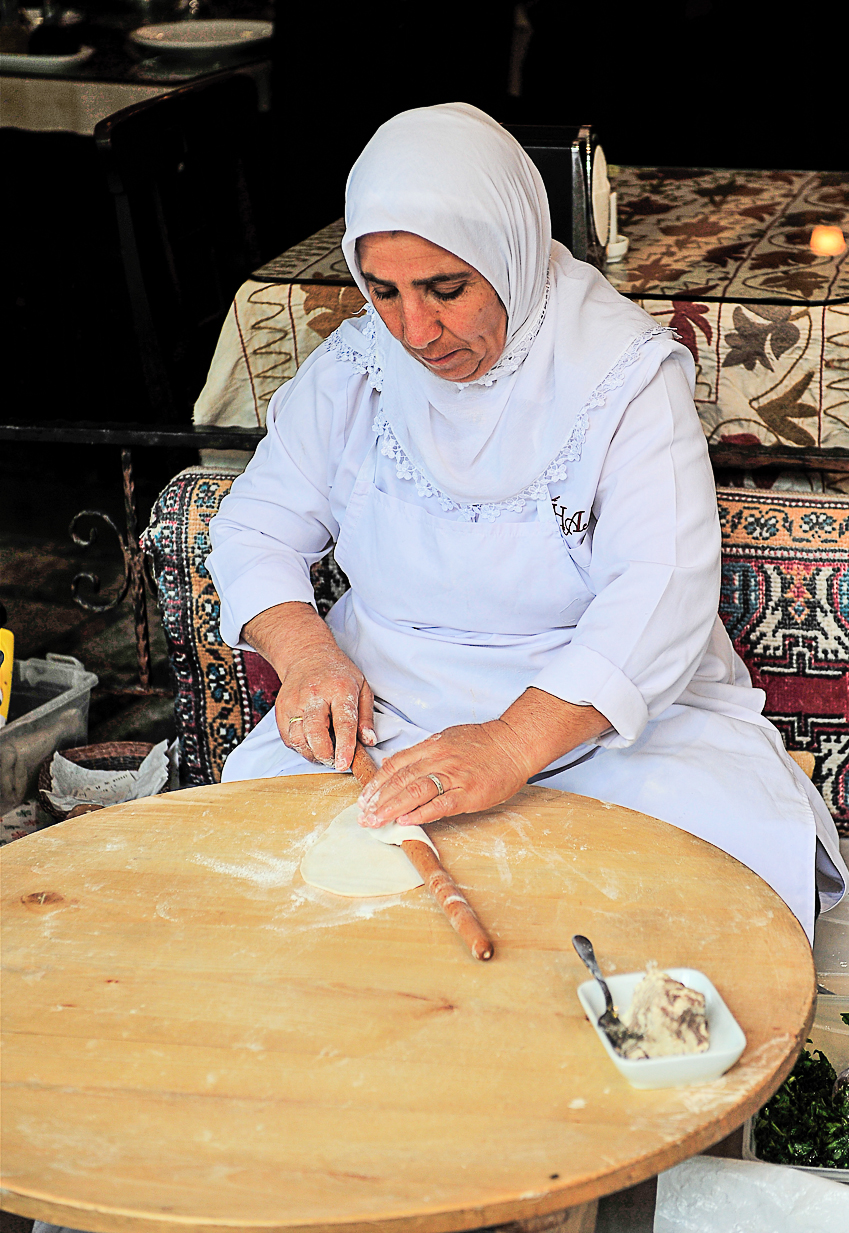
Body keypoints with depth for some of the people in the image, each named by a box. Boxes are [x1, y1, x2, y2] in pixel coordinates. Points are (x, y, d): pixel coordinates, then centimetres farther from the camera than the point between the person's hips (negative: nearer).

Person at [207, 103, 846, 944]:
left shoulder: (626, 375, -13)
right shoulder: (354, 369, 1)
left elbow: (663, 594, -24)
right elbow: (255, 527, 7)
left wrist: (511, 747, -39)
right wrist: (302, 649, -16)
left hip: (604, 708, -2)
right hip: (384, 699, 3)